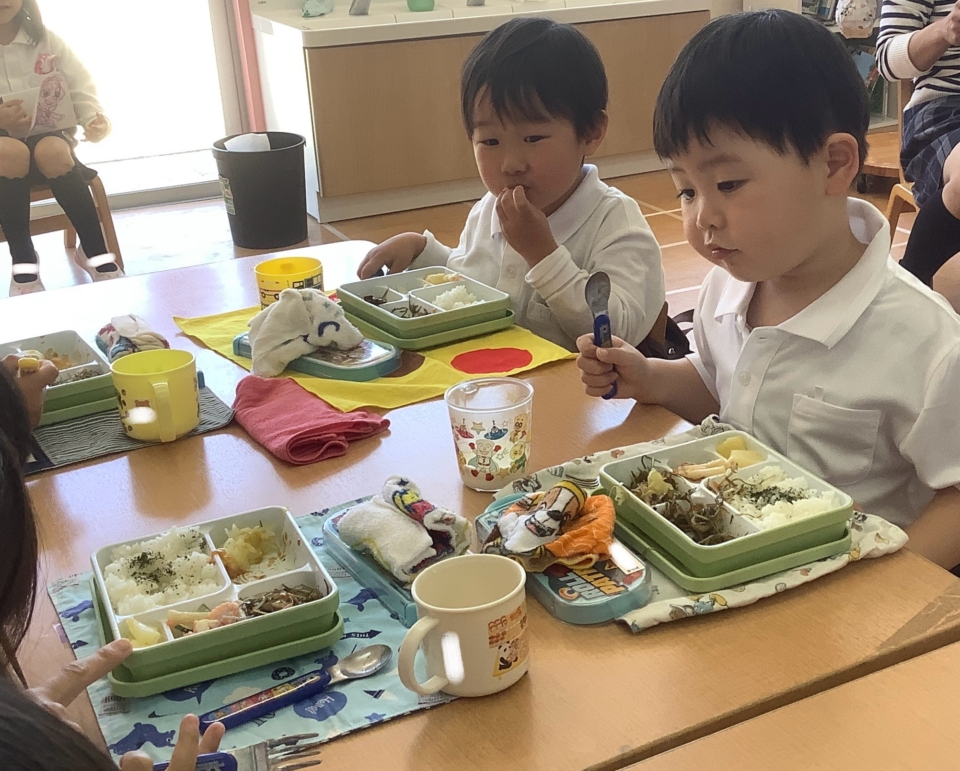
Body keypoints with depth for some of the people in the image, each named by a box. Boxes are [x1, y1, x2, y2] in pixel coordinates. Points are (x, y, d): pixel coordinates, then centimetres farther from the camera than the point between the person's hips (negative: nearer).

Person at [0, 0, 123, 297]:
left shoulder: (46, 40, 1)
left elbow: (82, 91, -1)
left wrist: (97, 120, -22)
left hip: (50, 138, 1)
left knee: (51, 151, -34)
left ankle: (94, 251, -21)